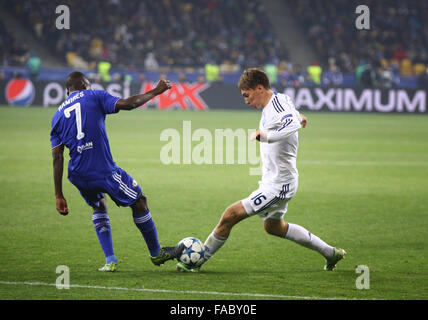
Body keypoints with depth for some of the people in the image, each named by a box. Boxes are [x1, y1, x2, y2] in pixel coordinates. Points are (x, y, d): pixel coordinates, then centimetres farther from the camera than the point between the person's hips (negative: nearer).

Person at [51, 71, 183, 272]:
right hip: (104, 170, -5)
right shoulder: (93, 97, 4)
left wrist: (59, 196, 6)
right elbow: (126, 104, -11)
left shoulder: (57, 116, 14)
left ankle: (110, 260, 18)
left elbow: (57, 157, 7)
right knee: (139, 201, 15)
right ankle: (156, 253, 27)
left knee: (99, 206, 30)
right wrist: (154, 92, 2)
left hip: (78, 176, 5)